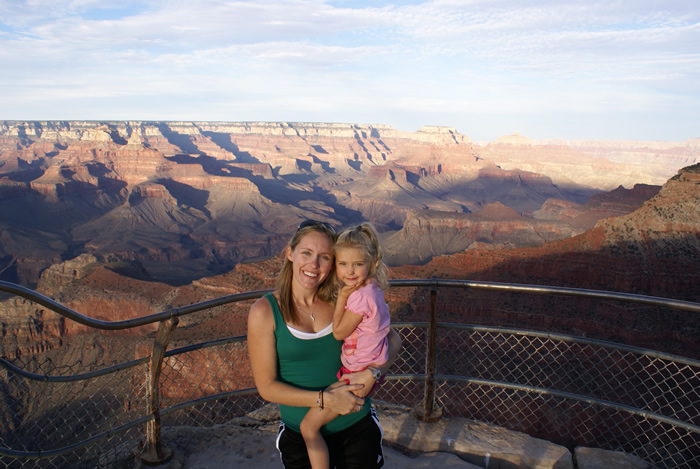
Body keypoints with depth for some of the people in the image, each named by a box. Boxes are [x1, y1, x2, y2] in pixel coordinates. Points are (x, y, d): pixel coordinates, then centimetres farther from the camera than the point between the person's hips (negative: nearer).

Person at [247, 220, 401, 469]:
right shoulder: (264, 311, -14)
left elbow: (392, 338, 1)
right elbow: (266, 386, -13)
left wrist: (372, 373, -18)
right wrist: (324, 399, -22)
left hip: (358, 427, 2)